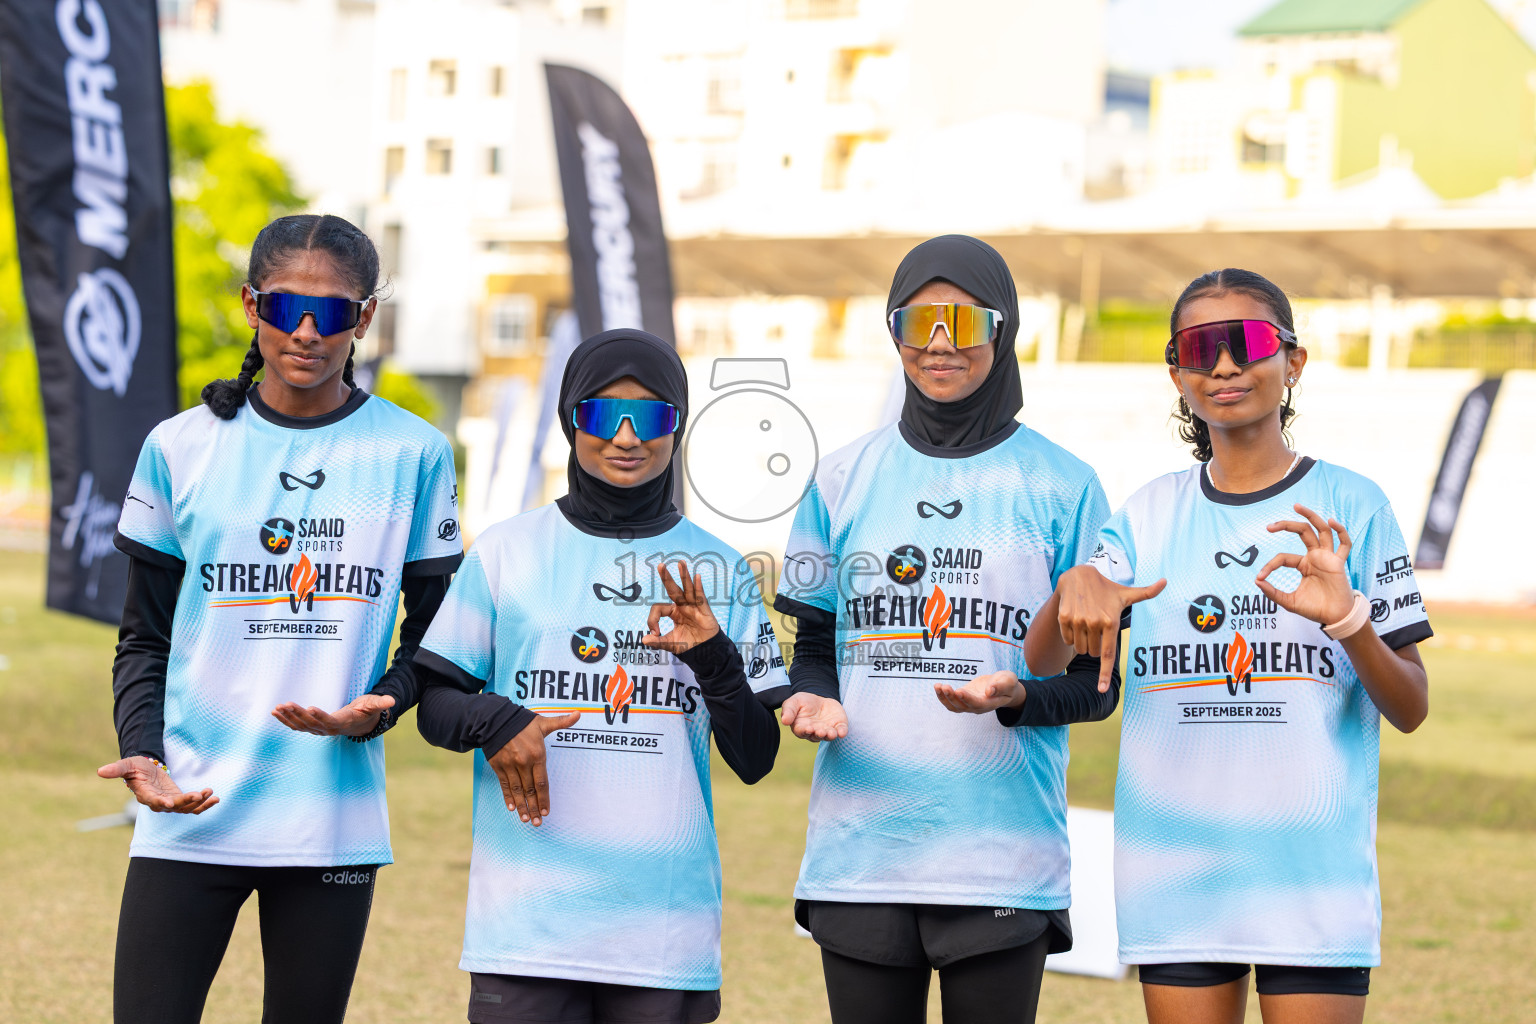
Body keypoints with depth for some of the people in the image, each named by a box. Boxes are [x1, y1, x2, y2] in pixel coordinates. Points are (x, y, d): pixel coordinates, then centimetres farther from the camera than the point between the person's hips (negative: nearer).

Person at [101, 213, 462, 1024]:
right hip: (188, 818, 0)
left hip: (334, 826, 0)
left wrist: (376, 708, -10)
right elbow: (143, 638, 10)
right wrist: (142, 750, -8)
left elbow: (432, 633, 10)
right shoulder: (183, 448, 5)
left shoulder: (412, 454, 4)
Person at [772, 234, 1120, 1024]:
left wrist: (1016, 697, -17)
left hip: (1003, 860, -2)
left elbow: (1095, 682, 4)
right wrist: (810, 698, -9)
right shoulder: (844, 478, 10)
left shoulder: (1060, 485, 3)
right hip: (860, 850, 2)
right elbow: (814, 646, 14)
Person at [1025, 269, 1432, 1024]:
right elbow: (1040, 664, 2)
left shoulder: (1349, 506, 0)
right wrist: (1074, 587, -20)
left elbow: (1410, 709, -1)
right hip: (1175, 875, 3)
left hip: (1313, 875, -2)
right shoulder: (1149, 514, 9)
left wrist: (1348, 620, -21)